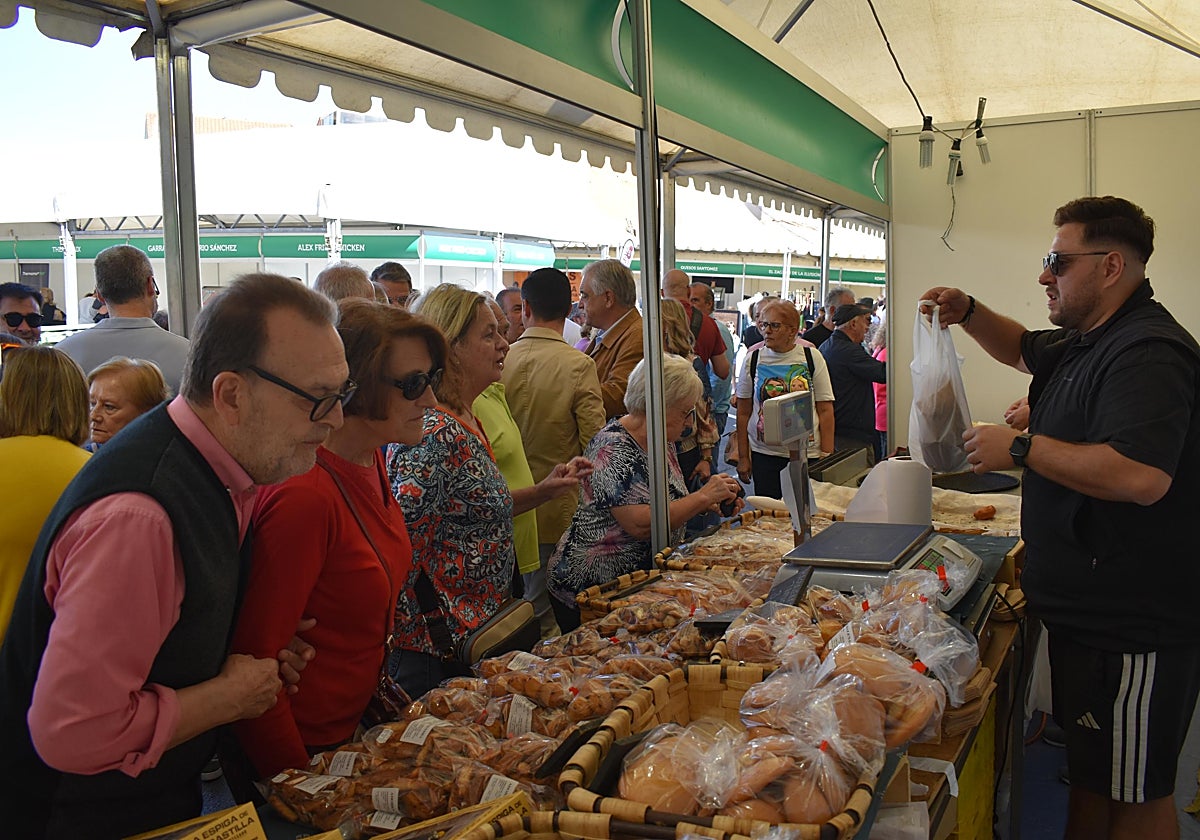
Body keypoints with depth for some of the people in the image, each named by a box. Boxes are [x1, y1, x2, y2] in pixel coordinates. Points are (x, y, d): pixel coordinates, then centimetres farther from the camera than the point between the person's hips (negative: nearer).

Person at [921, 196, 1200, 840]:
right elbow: (1025, 351, 32)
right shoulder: (1086, 341, 12)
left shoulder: (1147, 352, -22)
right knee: (1089, 771, 23)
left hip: (1134, 625, -10)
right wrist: (970, 314, 12)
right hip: (1088, 611, 11)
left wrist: (1021, 448, -24)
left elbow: (1140, 476, -35)